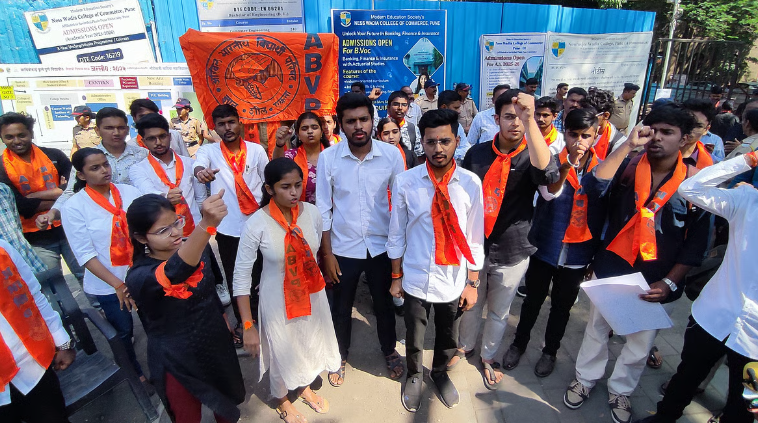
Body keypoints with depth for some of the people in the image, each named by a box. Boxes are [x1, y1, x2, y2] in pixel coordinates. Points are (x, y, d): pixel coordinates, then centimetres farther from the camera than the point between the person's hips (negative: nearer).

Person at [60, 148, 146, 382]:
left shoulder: (129, 192, -3)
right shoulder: (74, 207, -9)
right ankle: (135, 373, 40)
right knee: (124, 331, 15)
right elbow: (85, 254, -12)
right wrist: (118, 284, -18)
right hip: (107, 284, -2)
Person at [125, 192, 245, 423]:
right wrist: (206, 225, -69)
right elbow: (175, 272, -53)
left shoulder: (199, 247, -12)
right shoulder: (138, 276, -29)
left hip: (215, 343, 5)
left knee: (225, 401, 28)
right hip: (177, 361, -4)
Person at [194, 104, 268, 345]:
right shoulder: (208, 151, -1)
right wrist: (201, 171, -47)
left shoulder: (256, 150, 1)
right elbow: (199, 165, -23)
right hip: (228, 229, 0)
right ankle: (241, 322, 33)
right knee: (234, 279, 13)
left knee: (260, 275, 11)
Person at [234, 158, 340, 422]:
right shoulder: (257, 223, -23)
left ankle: (305, 388, 58)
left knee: (311, 344, 25)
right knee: (281, 351, 19)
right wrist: (248, 326, -17)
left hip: (312, 294, 4)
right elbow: (241, 277, -18)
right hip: (278, 300, -3)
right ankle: (282, 400, 53)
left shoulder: (312, 213, -12)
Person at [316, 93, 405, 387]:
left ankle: (389, 350, 46)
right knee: (342, 307, 18)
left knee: (384, 303, 19)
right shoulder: (328, 157, -11)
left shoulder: (391, 154, -11)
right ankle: (340, 356, 44)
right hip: (343, 247, 0)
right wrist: (327, 253, -4)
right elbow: (323, 208, -5)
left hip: (381, 244, 0)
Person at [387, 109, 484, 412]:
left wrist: (472, 283, 1)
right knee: (414, 337, 20)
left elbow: (475, 238, -4)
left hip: (453, 280, 1)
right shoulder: (405, 182, -14)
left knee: (448, 337, 23)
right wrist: (396, 277, 3)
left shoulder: (471, 183, -12)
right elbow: (396, 235, -4)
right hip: (416, 279, -1)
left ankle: (440, 373, 55)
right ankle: (414, 376, 52)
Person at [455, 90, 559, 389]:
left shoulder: (532, 156, -9)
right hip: (474, 247, 1)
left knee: (499, 313, 18)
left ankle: (488, 357, 42)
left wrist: (530, 119, -41)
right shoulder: (477, 153, -3)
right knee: (470, 305, 20)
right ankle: (465, 346, 47)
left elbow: (548, 173, -35)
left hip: (511, 252, -1)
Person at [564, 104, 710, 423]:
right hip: (611, 271, 0)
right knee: (597, 331, 18)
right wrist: (627, 145, -26)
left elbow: (696, 243, -4)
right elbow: (594, 185, -27)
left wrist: (669, 283, -12)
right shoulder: (627, 169, -7)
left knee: (639, 344, 18)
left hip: (657, 283, 1)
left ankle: (620, 389, 43)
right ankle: (586, 377, 42)